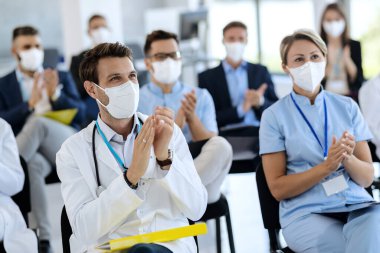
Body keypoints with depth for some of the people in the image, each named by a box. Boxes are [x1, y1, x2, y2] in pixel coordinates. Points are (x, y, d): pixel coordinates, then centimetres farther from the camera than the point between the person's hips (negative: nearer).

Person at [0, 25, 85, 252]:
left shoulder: (62, 78, 23)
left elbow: (80, 114, 11)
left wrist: (55, 95, -8)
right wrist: (30, 103, -13)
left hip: (65, 146, 1)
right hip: (32, 152, -1)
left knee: (37, 122, -34)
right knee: (32, 165, -40)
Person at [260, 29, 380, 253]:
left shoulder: (348, 107, 11)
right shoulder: (274, 115, 2)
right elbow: (277, 188, -1)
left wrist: (347, 159, -13)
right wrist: (326, 167, -15)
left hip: (358, 206, 3)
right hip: (306, 213, -2)